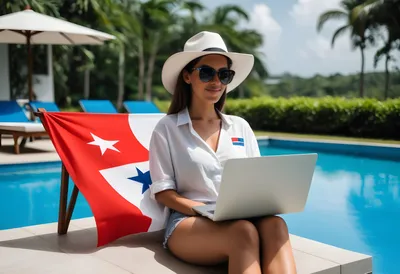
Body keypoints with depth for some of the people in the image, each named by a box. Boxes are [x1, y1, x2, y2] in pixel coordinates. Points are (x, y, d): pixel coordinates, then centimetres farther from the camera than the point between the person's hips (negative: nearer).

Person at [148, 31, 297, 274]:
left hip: (242, 219, 4)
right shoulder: (167, 128, 5)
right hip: (189, 223, -3)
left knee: (274, 225, -33)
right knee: (244, 232, -37)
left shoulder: (240, 127, 17)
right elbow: (162, 192, 0)